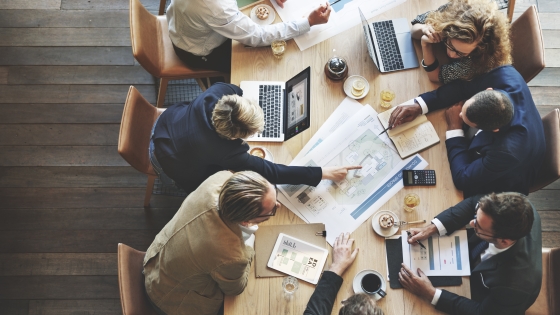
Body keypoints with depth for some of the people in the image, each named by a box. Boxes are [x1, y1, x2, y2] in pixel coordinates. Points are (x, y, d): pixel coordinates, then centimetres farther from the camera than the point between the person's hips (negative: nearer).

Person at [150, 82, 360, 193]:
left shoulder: (218, 92, -34)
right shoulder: (227, 153, -46)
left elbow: (233, 90, -7)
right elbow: (272, 173, -40)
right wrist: (325, 173, -39)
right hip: (167, 161, -5)